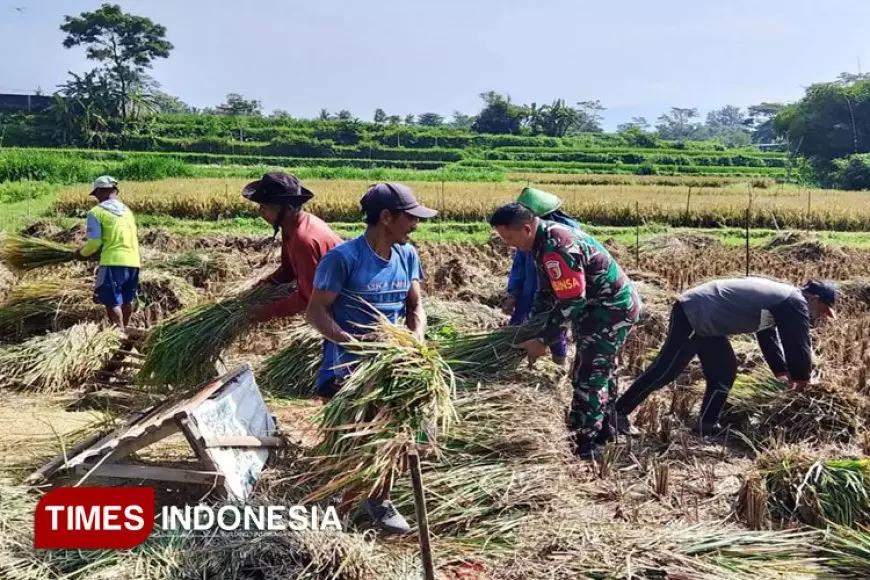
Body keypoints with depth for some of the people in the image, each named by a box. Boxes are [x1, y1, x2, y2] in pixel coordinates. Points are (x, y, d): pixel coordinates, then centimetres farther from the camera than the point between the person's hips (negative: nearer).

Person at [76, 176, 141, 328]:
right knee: (127, 300, 18)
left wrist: (83, 253, 14)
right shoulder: (127, 211, 16)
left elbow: (95, 242, -8)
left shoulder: (96, 212, -3)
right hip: (133, 261, 7)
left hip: (113, 262, -7)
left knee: (112, 301, -1)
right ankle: (124, 329, 29)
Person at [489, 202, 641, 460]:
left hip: (612, 309, -10)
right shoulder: (546, 238, 3)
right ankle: (605, 430, 36)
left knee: (587, 376, -5)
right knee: (600, 370, 21)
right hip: (610, 304, 10)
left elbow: (571, 303, -27)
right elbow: (546, 291, 12)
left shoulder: (557, 248, -30)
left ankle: (586, 447, 4)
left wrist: (543, 340, -19)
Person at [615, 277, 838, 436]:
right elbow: (798, 345, -6)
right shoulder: (795, 303, -9)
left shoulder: (779, 298, 20)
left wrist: (784, 374, 28)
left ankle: (707, 425, 20)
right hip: (694, 315, -10)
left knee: (723, 371, 14)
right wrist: (801, 379, 11)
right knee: (664, 371, -7)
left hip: (703, 317, 10)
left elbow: (770, 337, 29)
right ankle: (617, 413, -1)